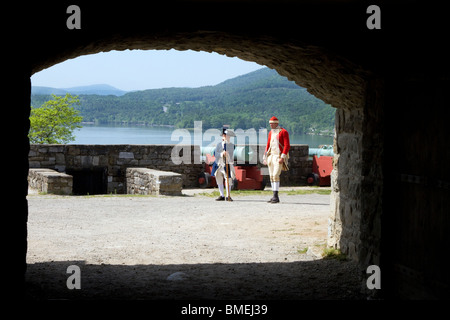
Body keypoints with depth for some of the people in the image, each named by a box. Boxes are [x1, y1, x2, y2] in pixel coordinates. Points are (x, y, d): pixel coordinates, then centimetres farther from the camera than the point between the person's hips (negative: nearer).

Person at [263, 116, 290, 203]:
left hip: (279, 157, -7)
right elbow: (268, 146, 19)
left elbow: (287, 146, -13)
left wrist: (282, 157, -21)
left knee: (276, 176, -16)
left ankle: (275, 197, -16)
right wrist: (265, 158, 11)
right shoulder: (271, 133, 16)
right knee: (271, 176, 5)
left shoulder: (283, 132, -6)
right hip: (271, 156, 8)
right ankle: (275, 197, 10)